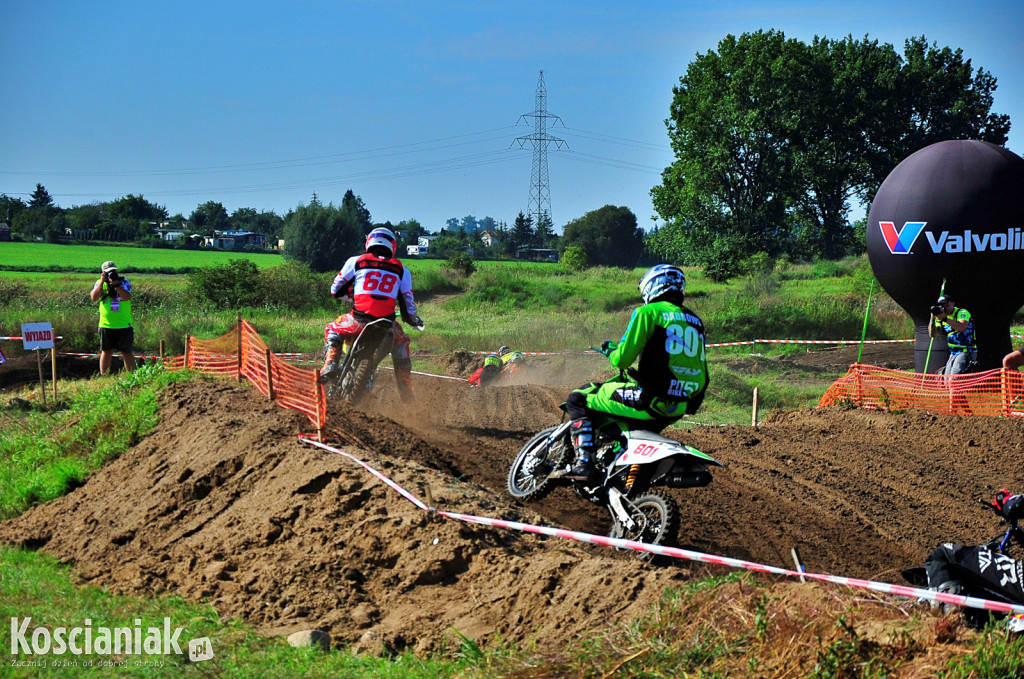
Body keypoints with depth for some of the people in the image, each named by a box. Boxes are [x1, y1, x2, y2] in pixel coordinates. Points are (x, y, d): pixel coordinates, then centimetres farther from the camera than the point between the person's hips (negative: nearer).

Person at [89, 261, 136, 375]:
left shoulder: (124, 282, 1)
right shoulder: (99, 283, 5)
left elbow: (127, 297, -15)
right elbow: (94, 297, -12)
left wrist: (116, 284, -22)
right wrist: (102, 282, -15)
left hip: (124, 324, -1)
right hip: (106, 325, 1)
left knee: (127, 352, 3)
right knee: (106, 352, 7)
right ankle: (104, 377, 13)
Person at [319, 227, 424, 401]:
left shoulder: (356, 261, 12)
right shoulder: (401, 269, 15)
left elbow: (336, 289, 18)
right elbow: (407, 302, 13)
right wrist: (415, 320, 33)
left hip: (360, 320, -1)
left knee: (332, 330, 28)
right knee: (401, 344, 32)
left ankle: (329, 365, 2)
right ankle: (407, 395, 28)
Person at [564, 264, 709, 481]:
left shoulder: (649, 312, -4)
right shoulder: (695, 321, 16)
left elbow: (622, 358, -10)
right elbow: (701, 377, 19)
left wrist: (611, 351, 12)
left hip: (651, 398, -7)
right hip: (681, 407, 7)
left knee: (577, 399, 5)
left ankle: (584, 461, -8)